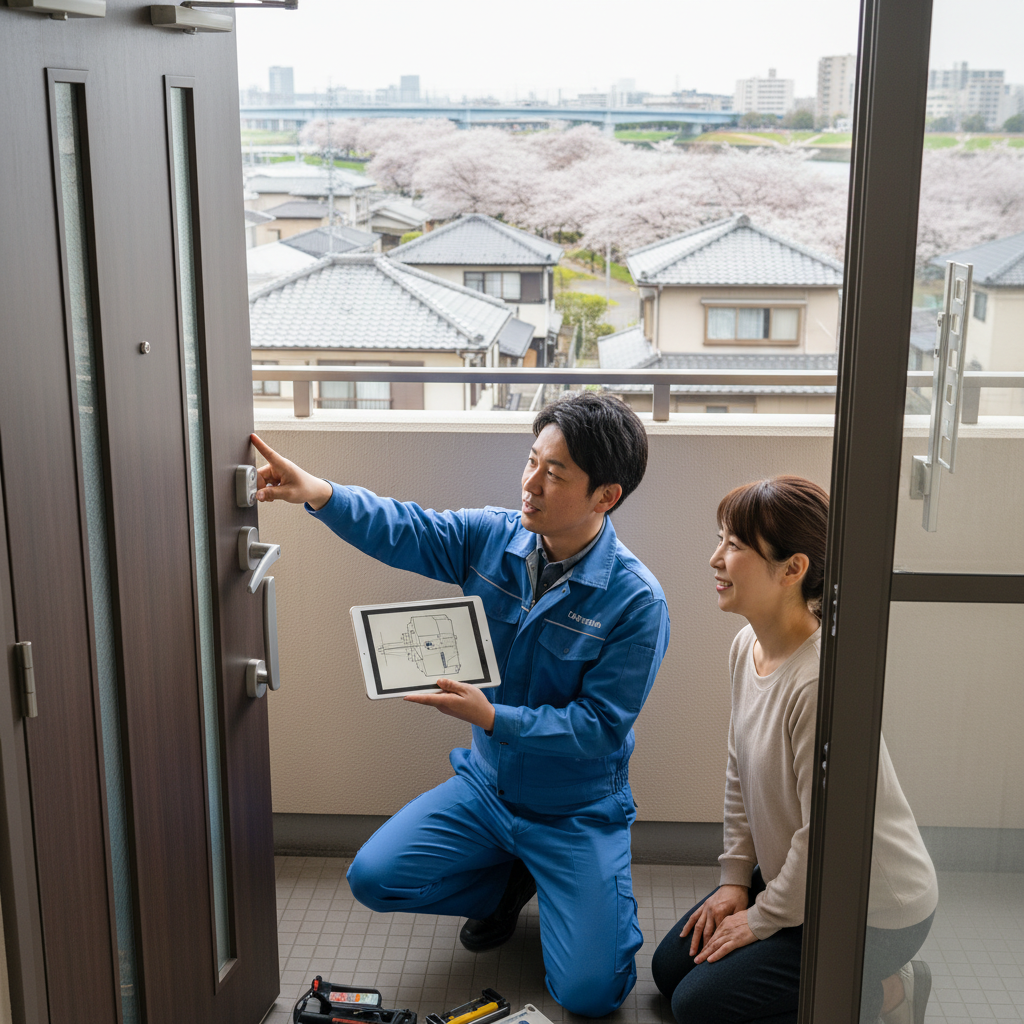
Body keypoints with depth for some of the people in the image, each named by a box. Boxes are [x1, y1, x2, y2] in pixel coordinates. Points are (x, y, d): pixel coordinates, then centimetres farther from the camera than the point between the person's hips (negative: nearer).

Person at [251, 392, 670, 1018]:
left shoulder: (637, 602, -24)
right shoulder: (492, 537, -8)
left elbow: (599, 727, -23)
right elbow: (403, 532, -14)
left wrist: (492, 717, -32)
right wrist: (318, 492, -33)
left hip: (577, 811, -4)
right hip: (487, 784, 5)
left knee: (588, 994, -13)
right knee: (374, 878, -7)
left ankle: (593, 894, 22)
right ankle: (512, 882, 17)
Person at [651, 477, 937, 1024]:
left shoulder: (822, 682, -33)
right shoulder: (747, 646, -4)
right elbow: (739, 772, 7)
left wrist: (765, 918, -12)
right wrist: (735, 879, 6)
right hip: (790, 876, 9)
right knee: (670, 966, 14)